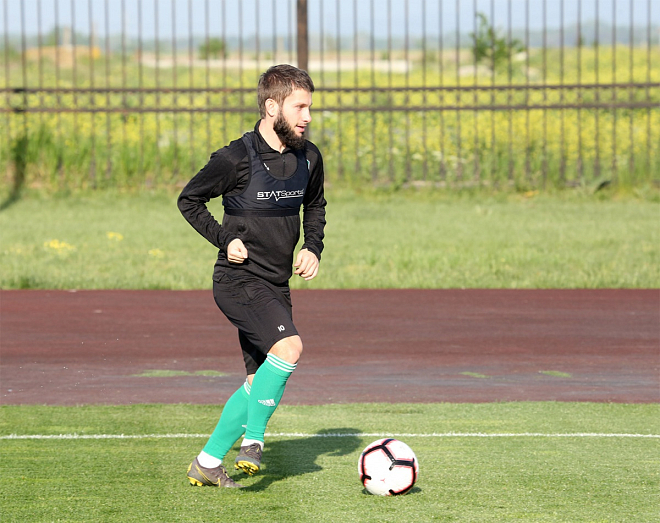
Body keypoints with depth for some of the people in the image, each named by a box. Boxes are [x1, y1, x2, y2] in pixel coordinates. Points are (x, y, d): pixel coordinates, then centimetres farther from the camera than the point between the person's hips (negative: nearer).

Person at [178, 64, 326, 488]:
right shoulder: (236, 158, -14)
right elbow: (189, 200, 0)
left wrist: (313, 248, 6)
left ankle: (207, 463, 18)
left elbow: (315, 206, 23)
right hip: (240, 279, -7)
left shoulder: (309, 158, 4)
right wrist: (225, 239, -11)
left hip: (277, 286, 7)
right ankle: (253, 440, -15)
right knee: (289, 346, -26)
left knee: (261, 381, 8)